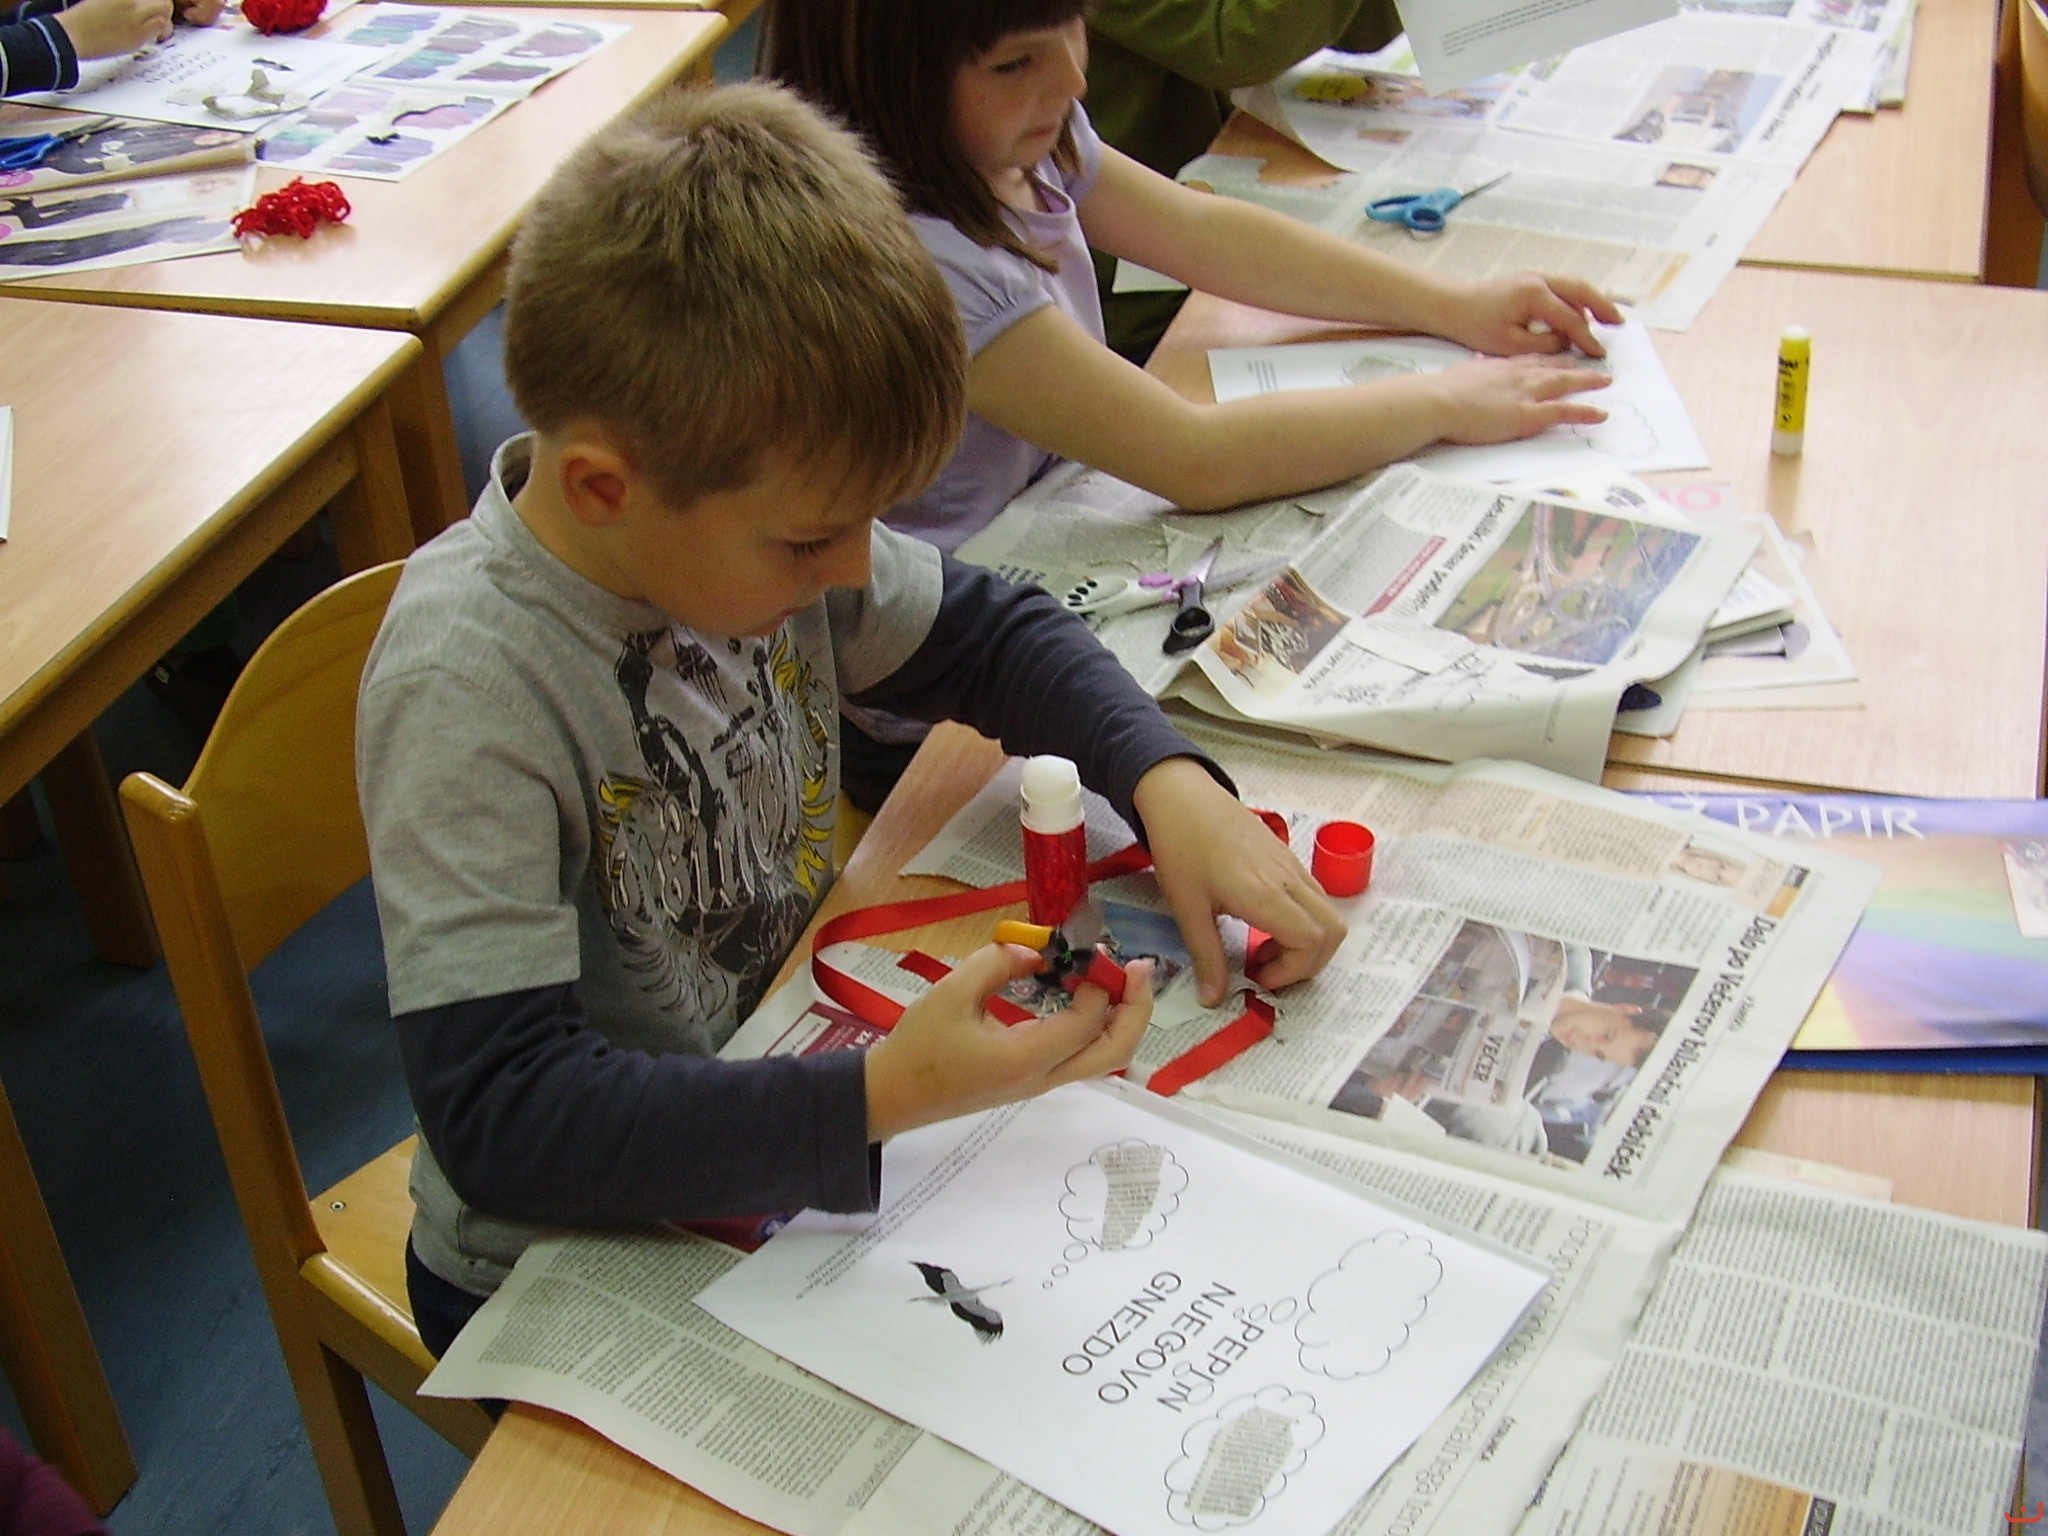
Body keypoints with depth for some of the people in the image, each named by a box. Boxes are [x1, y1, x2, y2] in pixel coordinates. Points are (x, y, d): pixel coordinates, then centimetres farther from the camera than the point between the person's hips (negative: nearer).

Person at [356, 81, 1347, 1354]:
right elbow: (500, 1119, -32)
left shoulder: (749, 521, -11)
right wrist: (882, 1100, -41)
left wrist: (1172, 784, -12)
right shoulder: (468, 688, -30)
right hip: (568, 1287, -6)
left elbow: (994, 632, 6)